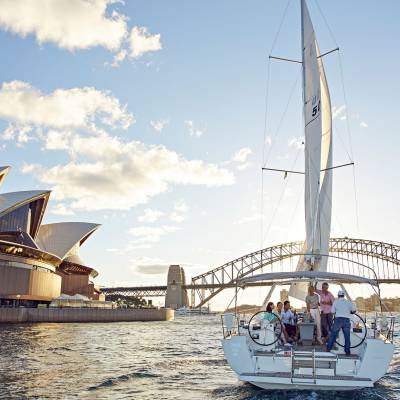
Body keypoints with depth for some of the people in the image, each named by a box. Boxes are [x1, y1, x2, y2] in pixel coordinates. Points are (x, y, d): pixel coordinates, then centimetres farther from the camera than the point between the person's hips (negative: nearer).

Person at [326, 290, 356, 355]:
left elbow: (332, 311, 5)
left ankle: (328, 348, 9)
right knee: (347, 336, 8)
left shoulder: (336, 301, 4)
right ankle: (347, 351, 10)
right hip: (347, 320, 2)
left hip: (338, 319, -1)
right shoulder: (349, 302, 7)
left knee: (333, 334, 6)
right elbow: (354, 311, 7)